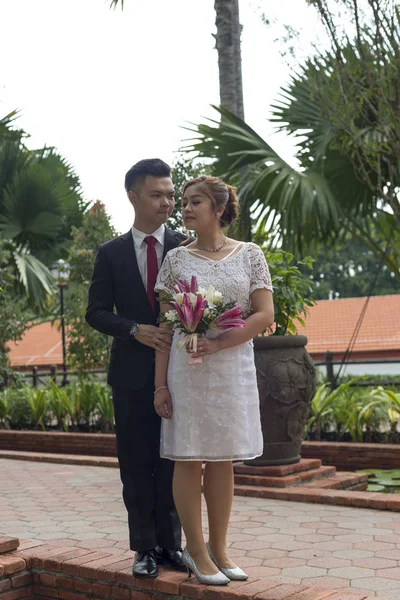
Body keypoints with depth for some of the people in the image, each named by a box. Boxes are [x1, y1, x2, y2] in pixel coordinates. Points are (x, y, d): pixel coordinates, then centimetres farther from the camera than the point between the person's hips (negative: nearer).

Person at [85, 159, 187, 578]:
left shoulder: (186, 247, 2)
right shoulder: (111, 253, 3)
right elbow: (96, 312, 2)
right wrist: (137, 330, -15)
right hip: (132, 372, 0)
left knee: (173, 461, 7)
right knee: (136, 463, 6)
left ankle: (170, 543, 20)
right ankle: (145, 547, 18)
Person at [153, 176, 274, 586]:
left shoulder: (250, 255, 3)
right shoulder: (176, 259, 3)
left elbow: (265, 315, -3)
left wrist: (219, 343, -15)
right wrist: (160, 385, -4)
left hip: (234, 367, 1)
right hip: (186, 369, -1)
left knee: (223, 460, 8)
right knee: (188, 459, 3)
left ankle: (218, 549, 20)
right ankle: (196, 551, 15)